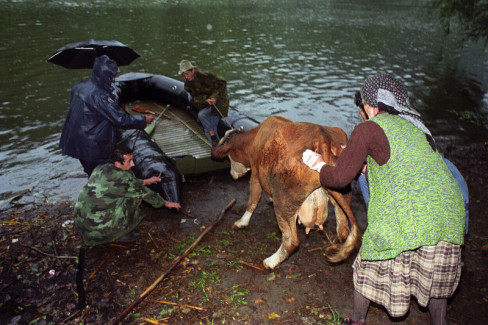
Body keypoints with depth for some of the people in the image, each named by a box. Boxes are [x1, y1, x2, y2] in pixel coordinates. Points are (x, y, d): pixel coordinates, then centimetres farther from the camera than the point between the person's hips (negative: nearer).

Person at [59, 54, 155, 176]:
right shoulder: (99, 96, -26)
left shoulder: (80, 86, 1)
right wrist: (144, 120, -12)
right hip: (92, 148, -9)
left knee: (92, 175, 25)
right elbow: (121, 119, -24)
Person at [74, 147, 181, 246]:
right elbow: (145, 193, -1)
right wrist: (166, 203, 15)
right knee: (135, 197, -2)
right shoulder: (124, 177, -16)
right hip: (98, 229, -8)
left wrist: (145, 182, 34)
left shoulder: (100, 168, 6)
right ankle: (120, 235, 6)